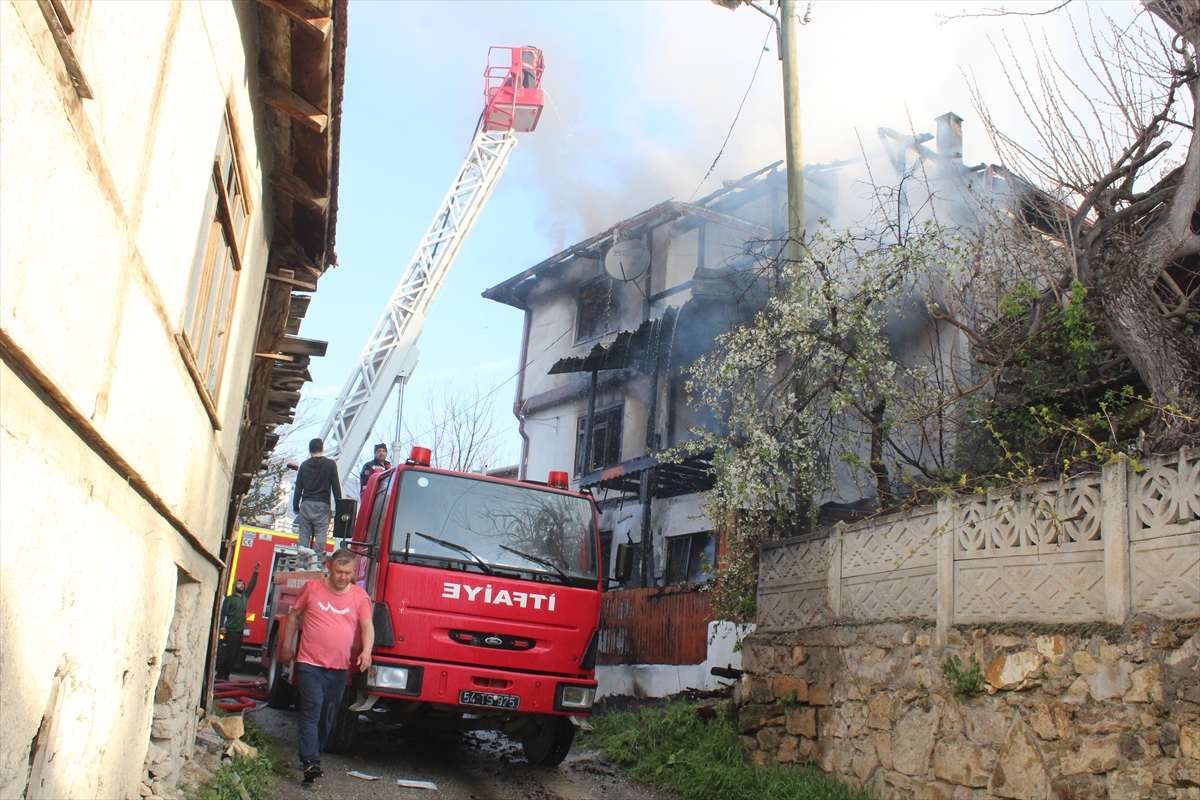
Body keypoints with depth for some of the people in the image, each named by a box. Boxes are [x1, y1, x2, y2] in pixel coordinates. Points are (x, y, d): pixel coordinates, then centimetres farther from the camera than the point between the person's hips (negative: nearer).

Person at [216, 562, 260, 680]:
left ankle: (225, 675, 10)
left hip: (240, 630, 6)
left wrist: (256, 572, 6)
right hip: (231, 630, -6)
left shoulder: (245, 597, 15)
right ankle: (220, 674, -4)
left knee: (235, 655, 4)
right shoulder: (230, 599, 1)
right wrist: (222, 626, -17)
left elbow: (252, 585, 13)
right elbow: (223, 612, -6)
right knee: (229, 653, -10)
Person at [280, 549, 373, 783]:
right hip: (310, 664, -2)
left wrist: (366, 651, -16)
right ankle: (310, 761, -16)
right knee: (312, 711, -12)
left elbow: (367, 626, 0)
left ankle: (314, 756, 23)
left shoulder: (360, 596, 5)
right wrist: (287, 645, 10)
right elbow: (294, 616, 14)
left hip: (339, 668, 2)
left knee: (328, 717, 9)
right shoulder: (312, 588, 4)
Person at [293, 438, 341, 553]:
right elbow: (336, 486, 1)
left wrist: (296, 507, 17)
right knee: (321, 533, -7)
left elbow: (298, 488, 12)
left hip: (306, 504, 3)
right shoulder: (330, 464, 3)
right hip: (322, 505, -3)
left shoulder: (304, 465, 11)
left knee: (304, 534, 4)